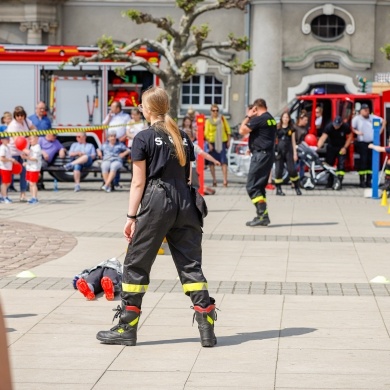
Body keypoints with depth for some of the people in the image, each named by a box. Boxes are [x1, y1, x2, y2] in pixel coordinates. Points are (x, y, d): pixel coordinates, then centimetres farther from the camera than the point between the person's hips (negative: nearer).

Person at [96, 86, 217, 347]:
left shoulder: (144, 138, -4)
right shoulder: (183, 138, 13)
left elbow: (138, 182, -6)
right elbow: (189, 177, 13)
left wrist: (131, 217, -2)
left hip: (156, 201, -5)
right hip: (184, 204, 5)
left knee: (136, 264, 4)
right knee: (190, 263, 6)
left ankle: (127, 328, 8)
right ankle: (207, 327, -1)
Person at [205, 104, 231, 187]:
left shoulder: (222, 119, 4)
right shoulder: (208, 121, 1)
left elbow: (227, 130, 9)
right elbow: (206, 133, -2)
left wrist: (228, 140, 4)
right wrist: (209, 144, -11)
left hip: (222, 142, 0)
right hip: (212, 143, 0)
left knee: (224, 161, -10)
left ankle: (225, 180, -14)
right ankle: (214, 180, 14)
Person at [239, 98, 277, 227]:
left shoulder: (259, 119, -15)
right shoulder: (271, 119, 14)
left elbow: (242, 130, -13)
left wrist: (248, 117, -2)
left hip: (260, 155, -9)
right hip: (269, 153, 9)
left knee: (252, 187, -9)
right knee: (260, 186, 15)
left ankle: (263, 215, -16)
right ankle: (262, 216, 15)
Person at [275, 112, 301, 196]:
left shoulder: (291, 129, 9)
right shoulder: (278, 129, 7)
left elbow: (293, 141, 10)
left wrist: (295, 153, 5)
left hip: (288, 151, 0)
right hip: (279, 151, 0)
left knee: (292, 170, -7)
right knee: (278, 170, -2)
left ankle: (297, 188, 3)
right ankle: (278, 189, 5)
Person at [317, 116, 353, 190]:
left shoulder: (346, 127, -19)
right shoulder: (329, 127, -23)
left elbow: (350, 137, -5)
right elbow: (323, 137, -34)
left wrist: (345, 148, -13)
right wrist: (318, 146, -50)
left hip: (341, 148, -1)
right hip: (331, 147, 1)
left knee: (341, 165, -14)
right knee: (329, 164, 4)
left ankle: (339, 182, -15)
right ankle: (329, 182, 17)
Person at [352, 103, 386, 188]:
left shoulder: (373, 117, 10)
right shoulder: (357, 118, 0)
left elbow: (383, 122, 22)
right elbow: (352, 128, -6)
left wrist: (380, 131, 13)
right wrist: (357, 132, -22)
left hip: (372, 142, 4)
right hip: (362, 143, -4)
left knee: (371, 161, 2)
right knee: (363, 161, -8)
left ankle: (369, 181, 8)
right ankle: (362, 181, -3)